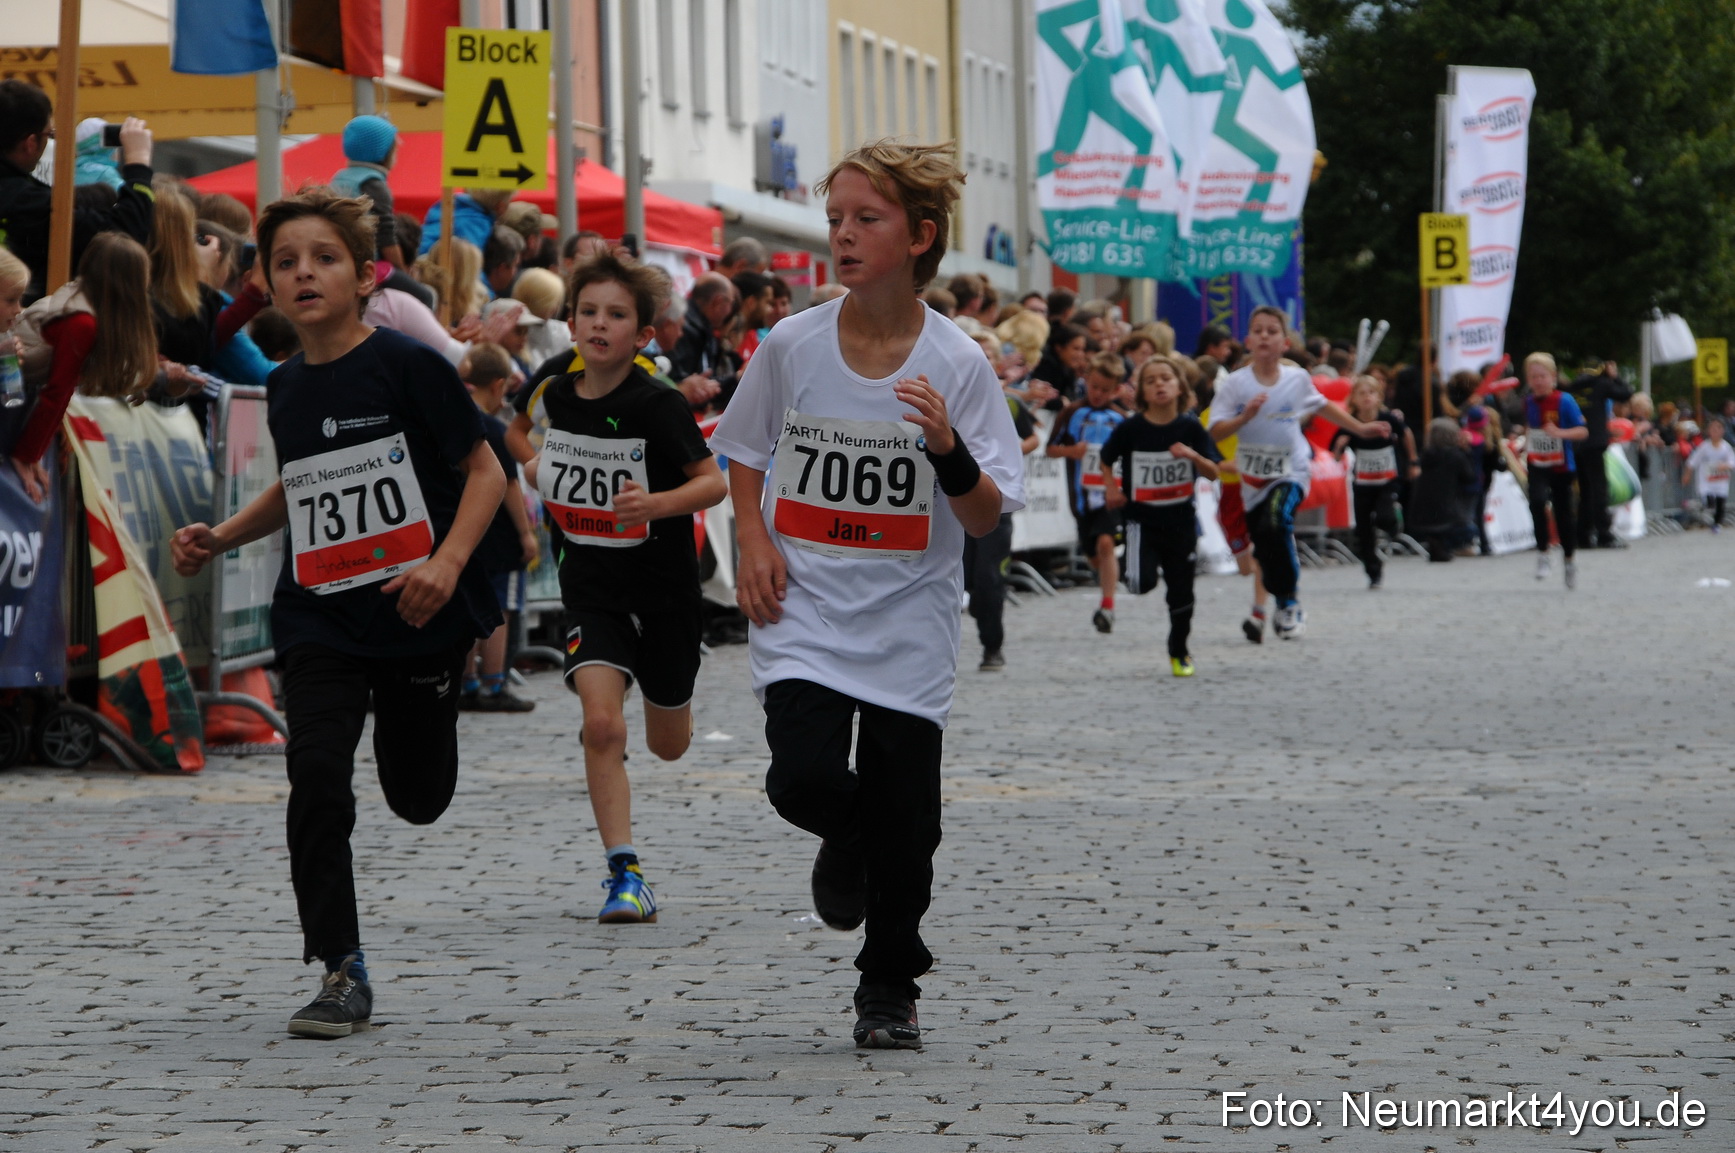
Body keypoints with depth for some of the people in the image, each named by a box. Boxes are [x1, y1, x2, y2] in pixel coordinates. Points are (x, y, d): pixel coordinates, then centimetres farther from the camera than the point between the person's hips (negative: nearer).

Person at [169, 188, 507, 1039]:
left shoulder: (407, 364, -10)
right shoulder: (286, 387, 6)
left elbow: (484, 471, -7)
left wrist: (447, 562, -21)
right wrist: (220, 538, 11)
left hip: (418, 613, -3)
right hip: (319, 617, 3)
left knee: (418, 798, 11)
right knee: (317, 777, -15)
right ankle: (342, 973, -6)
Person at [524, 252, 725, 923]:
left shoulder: (657, 405, -17)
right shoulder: (559, 396, -1)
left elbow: (715, 482, -16)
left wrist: (656, 503, -32)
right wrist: (539, 470, 2)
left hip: (664, 587, -2)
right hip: (591, 586, 2)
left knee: (668, 745, 15)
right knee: (602, 727, -18)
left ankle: (665, 698, 54)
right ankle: (623, 874, -12)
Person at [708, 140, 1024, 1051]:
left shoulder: (957, 364, -6)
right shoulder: (792, 345, -2)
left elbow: (985, 521, -5)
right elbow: (743, 452, 15)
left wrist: (948, 448, -24)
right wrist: (754, 541, -1)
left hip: (907, 623, 0)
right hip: (803, 608, 1)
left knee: (904, 819, 1)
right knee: (807, 779, -18)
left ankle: (889, 989, 23)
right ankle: (844, 842, 20)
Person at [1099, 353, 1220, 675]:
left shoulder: (1190, 428, -4)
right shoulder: (1131, 429, -7)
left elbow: (1213, 473, -4)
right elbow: (1107, 459, 10)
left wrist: (1192, 455, -22)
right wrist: (1111, 490, -3)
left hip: (1181, 519, 2)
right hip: (1142, 518, -1)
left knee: (1181, 591, 6)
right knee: (1142, 583, -20)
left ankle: (1179, 653, 25)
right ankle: (1141, 568, 18)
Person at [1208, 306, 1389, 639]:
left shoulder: (1298, 379, -1)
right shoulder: (1236, 384, -7)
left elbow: (1321, 406, 20)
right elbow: (1215, 433, -11)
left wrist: (1361, 428, 24)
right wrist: (1244, 417, -27)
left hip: (1291, 471, -2)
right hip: (1253, 477, 2)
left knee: (1275, 524, -28)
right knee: (1264, 549, 9)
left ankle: (1289, 602, -14)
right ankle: (1283, 606, 33)